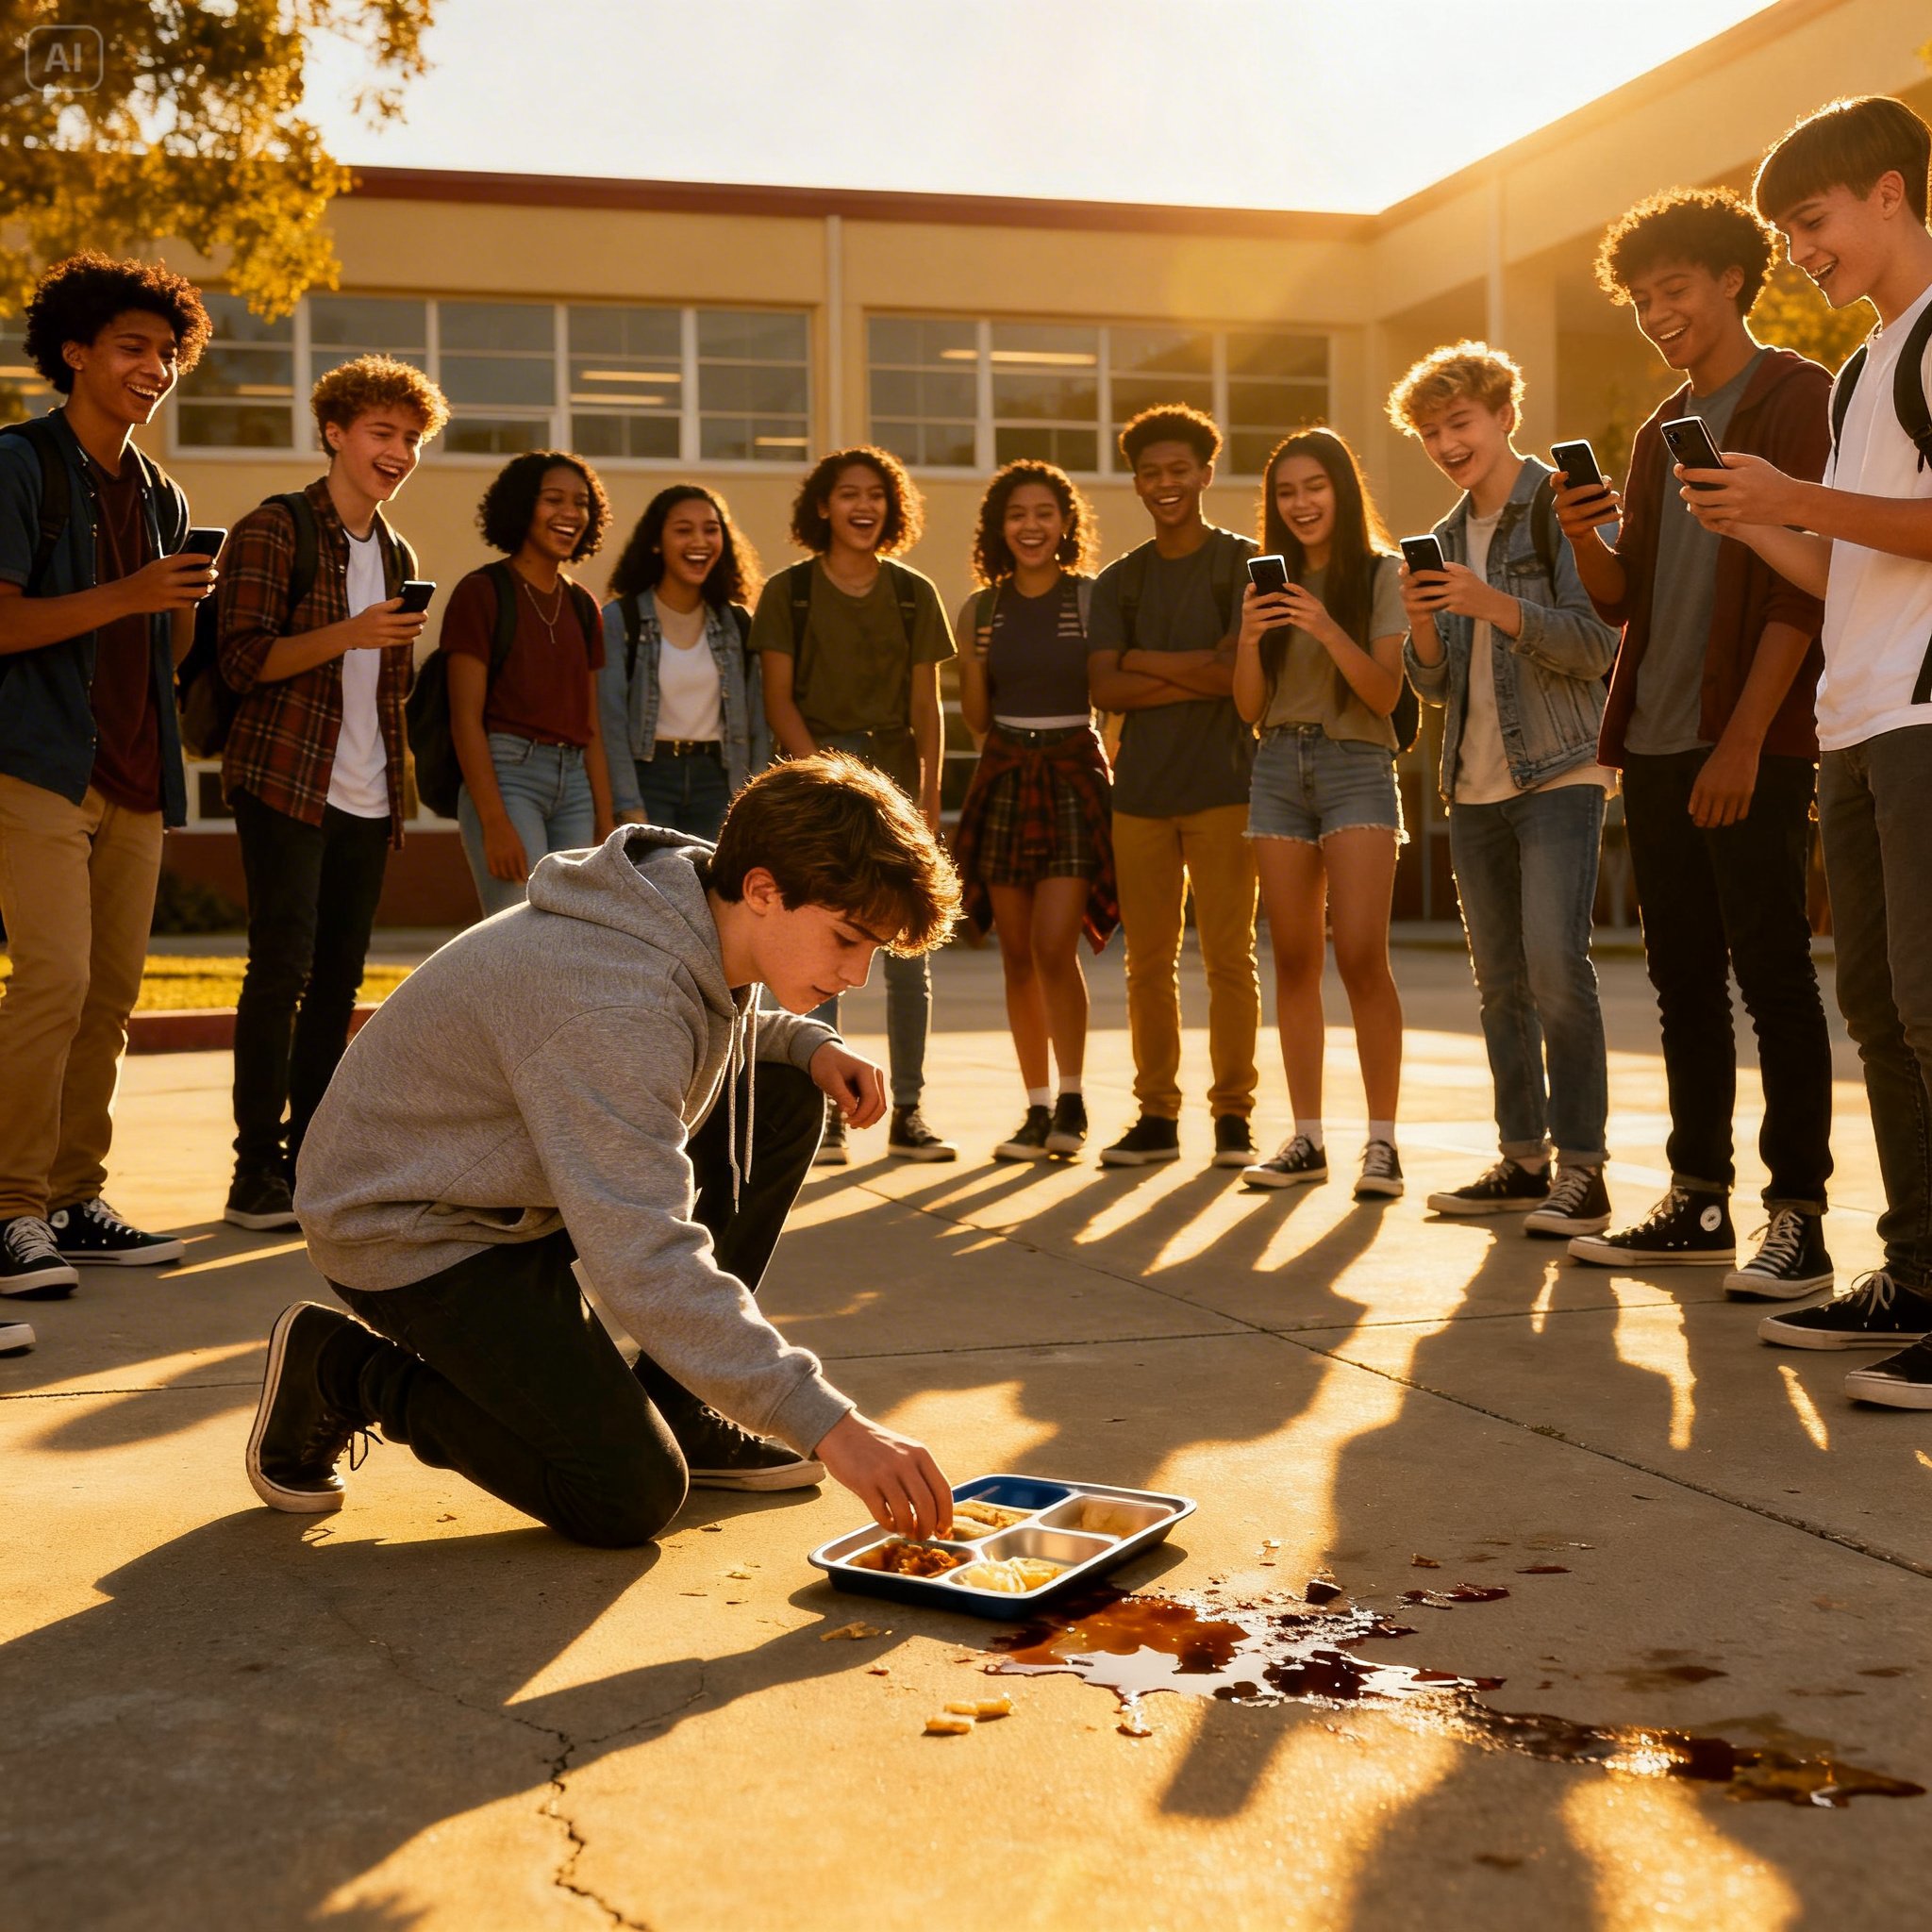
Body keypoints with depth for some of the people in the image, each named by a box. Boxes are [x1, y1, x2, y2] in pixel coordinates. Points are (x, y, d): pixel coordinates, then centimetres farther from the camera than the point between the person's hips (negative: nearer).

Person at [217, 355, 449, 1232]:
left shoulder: (395, 553, 18)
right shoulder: (275, 529, -3)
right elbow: (243, 660, -11)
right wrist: (345, 635, -23)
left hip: (366, 798, 7)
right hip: (286, 784, -7)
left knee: (340, 976, 6)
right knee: (283, 966, -11)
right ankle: (255, 1173, -6)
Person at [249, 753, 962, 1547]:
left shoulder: (703, 933, -5)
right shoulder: (614, 1002, -35)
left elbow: (709, 1035, 20)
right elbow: (646, 1261, -42)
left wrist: (807, 1043, -3)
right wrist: (826, 1425, -44)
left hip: (527, 1180, 9)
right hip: (411, 1229, -9)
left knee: (785, 1098, -1)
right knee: (630, 1498, -17)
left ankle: (675, 1409, 6)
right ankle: (342, 1369, 2)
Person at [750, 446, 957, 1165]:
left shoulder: (914, 594, 12)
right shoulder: (789, 591, 6)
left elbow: (925, 707, 9)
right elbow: (778, 700, 2)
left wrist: (929, 799, -1)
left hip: (895, 776, 2)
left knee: (908, 951, 0)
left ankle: (908, 1113, 7)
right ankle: (824, 1114, 1)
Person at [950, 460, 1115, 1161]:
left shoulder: (1095, 599, -1)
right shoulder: (981, 611, 8)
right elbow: (976, 718, 12)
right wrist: (975, 661, -4)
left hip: (1075, 776, -3)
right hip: (1004, 780, 4)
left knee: (1054, 944, -15)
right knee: (1017, 952, 4)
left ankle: (1072, 1102, -1)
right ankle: (1037, 1108, 13)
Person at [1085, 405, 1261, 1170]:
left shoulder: (1243, 563, 3)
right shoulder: (1117, 581, 14)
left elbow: (1241, 670, -10)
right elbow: (1105, 688, 1)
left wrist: (1145, 661, -3)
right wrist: (1197, 674, -9)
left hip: (1224, 784, -3)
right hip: (1140, 790, 4)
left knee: (1229, 957, -4)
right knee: (1148, 962, 4)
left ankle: (1233, 1116, 4)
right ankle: (1156, 1116, 11)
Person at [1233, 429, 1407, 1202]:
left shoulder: (1380, 574, 1)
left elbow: (1386, 693, -7)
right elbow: (1250, 707, 8)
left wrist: (1327, 629, -21)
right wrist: (1250, 637, -11)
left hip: (1356, 767, -4)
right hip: (1279, 768, 4)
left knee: (1360, 954, -15)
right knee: (1293, 961, 2)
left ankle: (1382, 1142, -10)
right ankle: (1306, 1140, 6)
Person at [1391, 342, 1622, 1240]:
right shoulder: (1448, 536, 17)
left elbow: (1596, 645, -11)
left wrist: (1495, 605, -22)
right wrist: (1422, 625, -5)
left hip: (1557, 772, -7)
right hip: (1475, 785, 7)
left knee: (1555, 966, -16)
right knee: (1500, 981, 8)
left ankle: (1581, 1168, -10)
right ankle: (1523, 1159, 15)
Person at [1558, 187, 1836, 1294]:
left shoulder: (1800, 401, -2)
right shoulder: (1661, 433, 20)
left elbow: (1803, 583, -11)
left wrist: (1743, 741, -17)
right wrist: (1584, 539, -4)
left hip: (1753, 746, -7)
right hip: (1658, 745, 7)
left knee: (1771, 972, -7)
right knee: (1685, 979, 8)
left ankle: (1798, 1218, -3)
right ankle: (1700, 1203, 15)